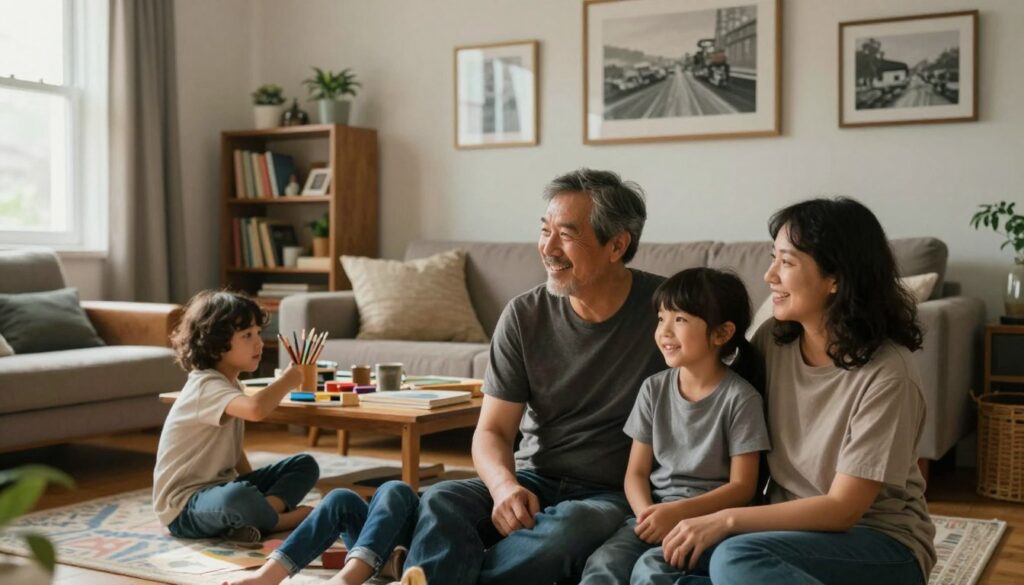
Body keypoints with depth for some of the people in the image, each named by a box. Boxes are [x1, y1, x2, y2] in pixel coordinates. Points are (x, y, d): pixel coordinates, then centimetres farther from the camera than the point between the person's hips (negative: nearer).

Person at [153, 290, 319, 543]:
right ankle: (279, 520, -11)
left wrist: (256, 487, 6)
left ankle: (253, 520, -20)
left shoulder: (230, 384, 11)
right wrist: (286, 381, -23)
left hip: (220, 487, 10)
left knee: (305, 465, 4)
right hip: (185, 506, -10)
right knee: (239, 497, -43)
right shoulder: (206, 386, -21)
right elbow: (256, 409, -42)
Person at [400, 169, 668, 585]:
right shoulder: (524, 316, -1)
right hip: (533, 481, 3)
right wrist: (504, 486, -23)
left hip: (615, 493, -2)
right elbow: (492, 431, 0)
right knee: (439, 502, -28)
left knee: (563, 530, -36)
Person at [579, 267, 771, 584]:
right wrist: (645, 513, -12)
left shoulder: (740, 398, -5)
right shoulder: (654, 389, 8)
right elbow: (637, 471, 9)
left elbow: (742, 486, -6)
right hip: (654, 511, 4)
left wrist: (679, 512, -17)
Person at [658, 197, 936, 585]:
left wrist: (727, 520, -25)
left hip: (881, 542, -5)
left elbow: (843, 509, -19)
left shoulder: (886, 374, -19)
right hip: (793, 526, 5)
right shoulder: (772, 340, -2)